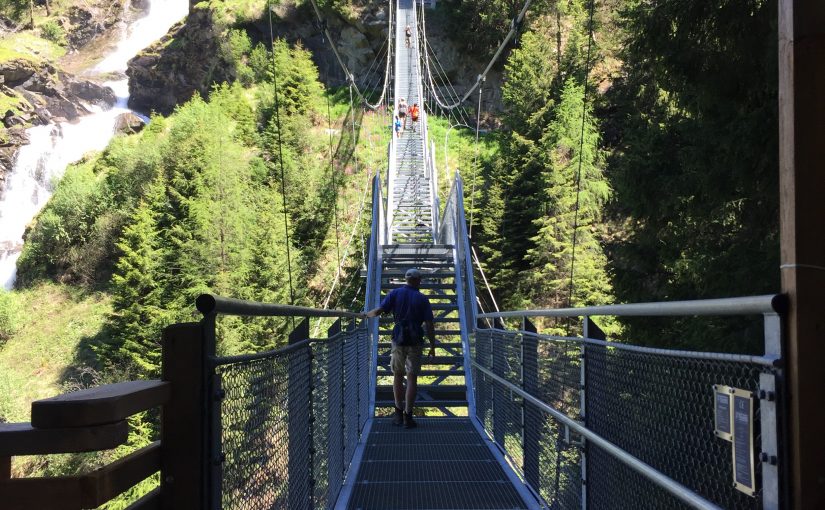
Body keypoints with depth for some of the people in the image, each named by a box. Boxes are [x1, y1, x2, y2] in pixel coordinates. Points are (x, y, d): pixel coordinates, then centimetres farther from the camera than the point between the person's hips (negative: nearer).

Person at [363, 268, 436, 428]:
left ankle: (399, 413, 18)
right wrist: (432, 347, 2)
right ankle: (408, 416, 0)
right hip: (415, 342, -1)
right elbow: (429, 325, -5)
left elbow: (379, 310, -6)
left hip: (398, 340, 1)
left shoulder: (395, 293, 1)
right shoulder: (422, 299, -1)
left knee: (398, 375, 15)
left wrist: (366, 314, 14)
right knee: (412, 377, 1)